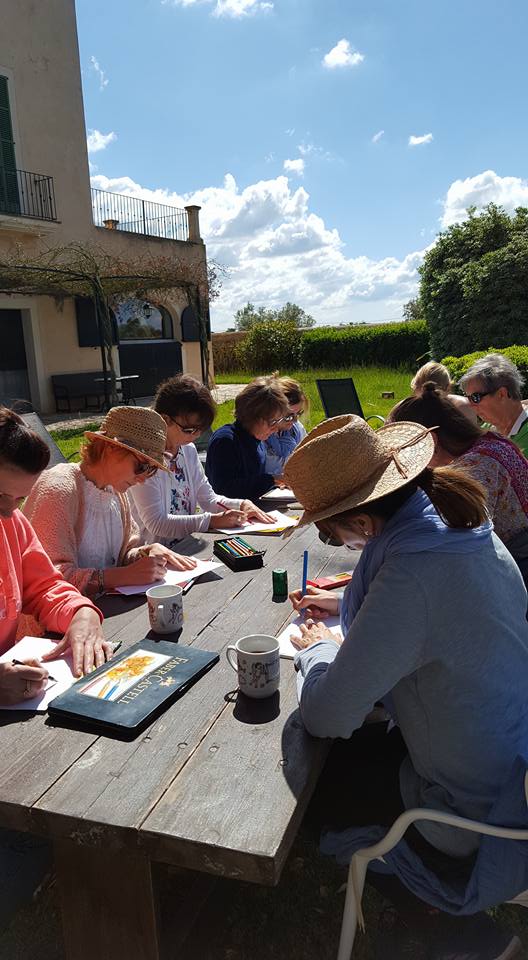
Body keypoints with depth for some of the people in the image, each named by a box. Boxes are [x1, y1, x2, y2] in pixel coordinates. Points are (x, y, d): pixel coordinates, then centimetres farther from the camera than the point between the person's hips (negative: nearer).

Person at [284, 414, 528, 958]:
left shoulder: (413, 571, -36)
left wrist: (317, 650, -8)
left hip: (472, 812, -8)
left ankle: (434, 915, 27)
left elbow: (324, 715, -29)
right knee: (360, 745, 21)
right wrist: (346, 606, 10)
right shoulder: (463, 527, -7)